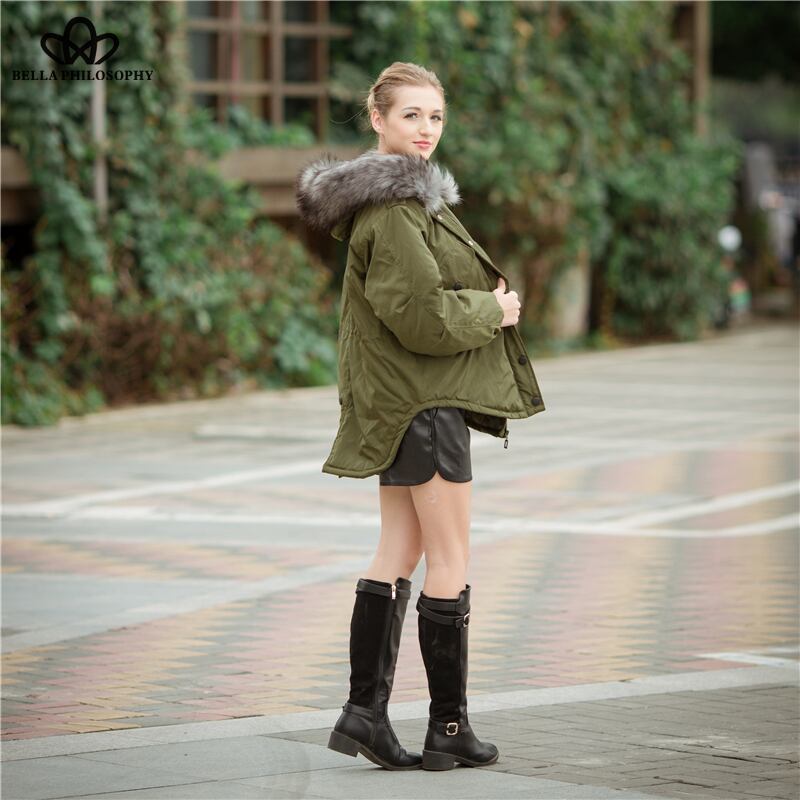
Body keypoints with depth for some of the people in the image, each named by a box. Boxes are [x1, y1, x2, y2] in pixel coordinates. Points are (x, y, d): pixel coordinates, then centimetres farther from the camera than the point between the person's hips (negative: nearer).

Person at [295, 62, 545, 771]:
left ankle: (365, 710, 11)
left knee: (399, 554, 11)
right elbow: (422, 314, -24)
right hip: (423, 399, -10)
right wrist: (493, 312, -9)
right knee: (451, 561, -3)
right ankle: (450, 728, 3)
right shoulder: (392, 208, -18)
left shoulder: (413, 193, 15)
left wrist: (488, 297, 7)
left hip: (404, 397, 10)